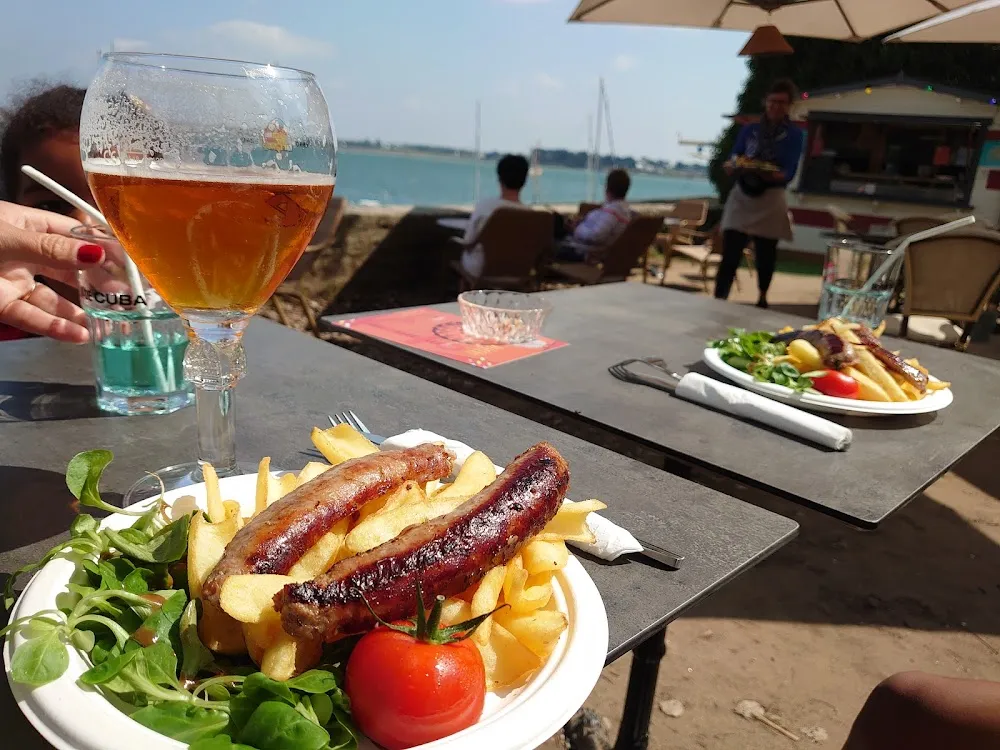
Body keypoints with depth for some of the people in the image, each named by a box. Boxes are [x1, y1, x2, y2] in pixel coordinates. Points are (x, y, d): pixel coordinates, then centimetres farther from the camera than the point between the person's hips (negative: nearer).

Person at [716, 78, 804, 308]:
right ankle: (718, 301, -13)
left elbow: (788, 174, -9)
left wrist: (767, 173, -29)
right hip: (741, 197, 1)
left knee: (765, 257, 9)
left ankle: (762, 299, 29)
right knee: (729, 255, -11)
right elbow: (730, 164, 3)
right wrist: (734, 165, -21)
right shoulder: (749, 129, 9)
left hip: (771, 201, 0)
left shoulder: (794, 135, 3)